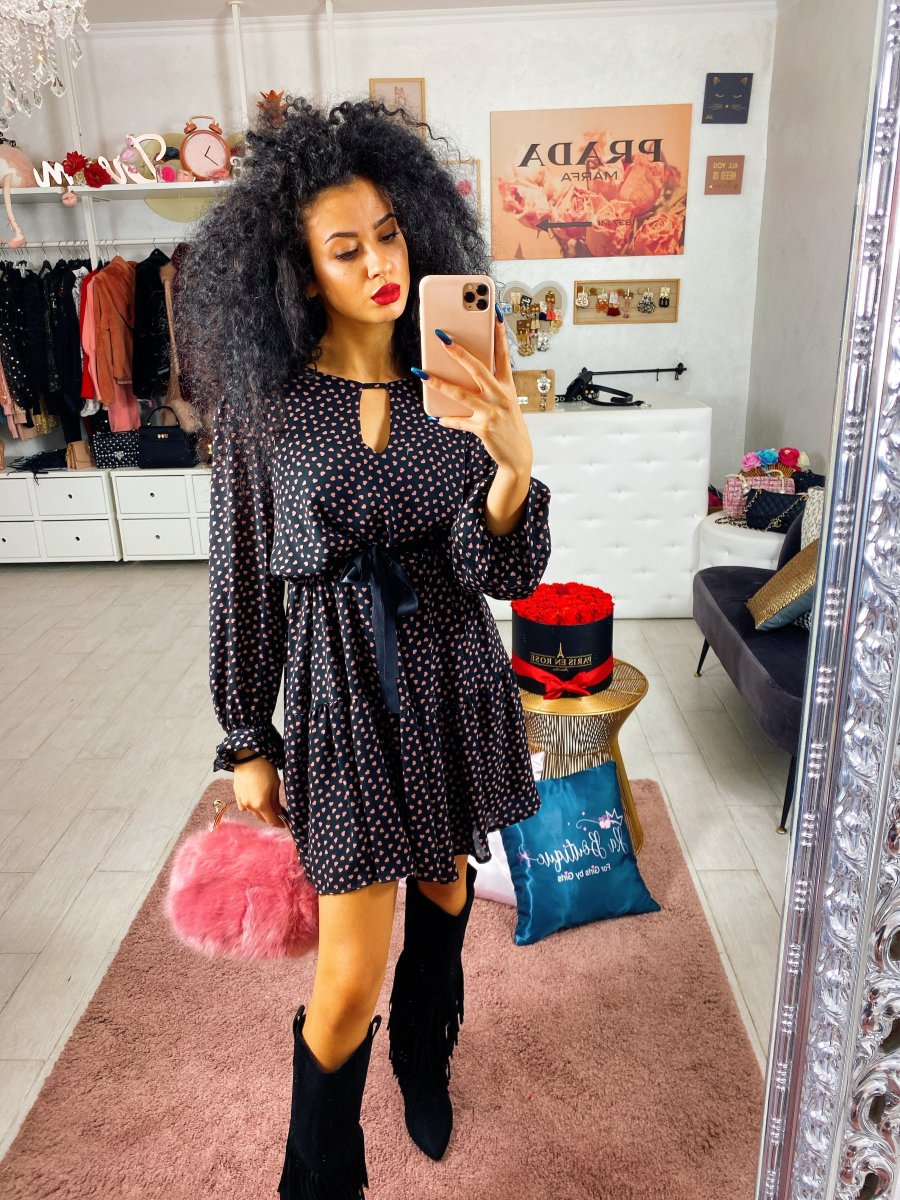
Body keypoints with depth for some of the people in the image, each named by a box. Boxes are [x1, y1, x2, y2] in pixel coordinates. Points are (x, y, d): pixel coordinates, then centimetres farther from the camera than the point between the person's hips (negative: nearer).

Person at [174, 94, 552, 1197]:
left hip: (454, 680, 3)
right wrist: (246, 742, 1)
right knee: (352, 974, 1)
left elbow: (510, 574, -10)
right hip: (341, 691, -3)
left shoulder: (455, 388, -5)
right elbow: (240, 584, -3)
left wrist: (513, 465, -30)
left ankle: (424, 1063, 56)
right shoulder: (263, 405, -10)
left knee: (444, 886, 24)